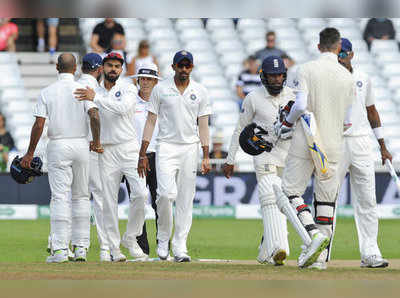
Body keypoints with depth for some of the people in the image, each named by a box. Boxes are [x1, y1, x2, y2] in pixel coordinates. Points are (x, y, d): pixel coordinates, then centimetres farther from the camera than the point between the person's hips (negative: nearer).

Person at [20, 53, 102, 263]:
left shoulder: (47, 92, -1)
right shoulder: (83, 90, 0)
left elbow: (39, 124, -6)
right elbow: (94, 115, -14)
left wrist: (30, 153, 0)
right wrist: (96, 142, -2)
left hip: (58, 147, -1)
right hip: (81, 145, 1)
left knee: (59, 197, -4)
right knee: (81, 196, 11)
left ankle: (60, 249, -12)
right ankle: (80, 248, 9)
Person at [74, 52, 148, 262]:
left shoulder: (128, 89, 1)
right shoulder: (94, 93, 11)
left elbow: (123, 108, -19)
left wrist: (96, 98, -21)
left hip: (129, 148, -2)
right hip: (106, 151, 2)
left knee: (140, 193, -16)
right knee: (109, 201, -1)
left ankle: (131, 238, 1)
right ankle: (114, 248, 5)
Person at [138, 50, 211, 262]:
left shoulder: (200, 92, 7)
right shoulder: (160, 89, 3)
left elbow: (203, 125, 8)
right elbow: (150, 121, 3)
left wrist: (206, 156, 0)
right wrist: (142, 153, -2)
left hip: (190, 148, 2)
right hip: (166, 147, -2)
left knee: (186, 199, 0)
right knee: (166, 193, -18)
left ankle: (180, 246, 3)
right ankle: (163, 238, 2)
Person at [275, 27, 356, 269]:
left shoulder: (307, 70, -7)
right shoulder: (347, 77, 2)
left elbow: (301, 105, -17)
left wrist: (287, 123, 1)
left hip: (305, 143, -3)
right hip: (333, 146, 3)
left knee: (292, 190, 7)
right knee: (326, 200, 8)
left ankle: (315, 233, -15)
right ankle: (321, 257, 7)